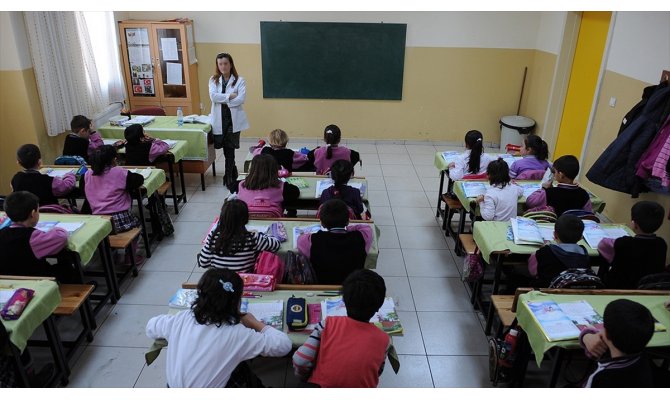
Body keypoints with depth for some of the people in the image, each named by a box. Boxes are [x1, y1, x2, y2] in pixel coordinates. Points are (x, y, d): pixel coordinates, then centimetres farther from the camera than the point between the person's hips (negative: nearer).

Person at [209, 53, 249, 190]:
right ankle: (233, 173, 29)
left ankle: (229, 177, 10)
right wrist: (230, 96, -14)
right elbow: (213, 96, -9)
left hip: (234, 119, -3)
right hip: (219, 119, 3)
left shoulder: (239, 80, 0)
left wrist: (222, 100, -10)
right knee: (227, 148, 9)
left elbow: (241, 99, -13)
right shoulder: (213, 80, 8)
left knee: (229, 148, -3)